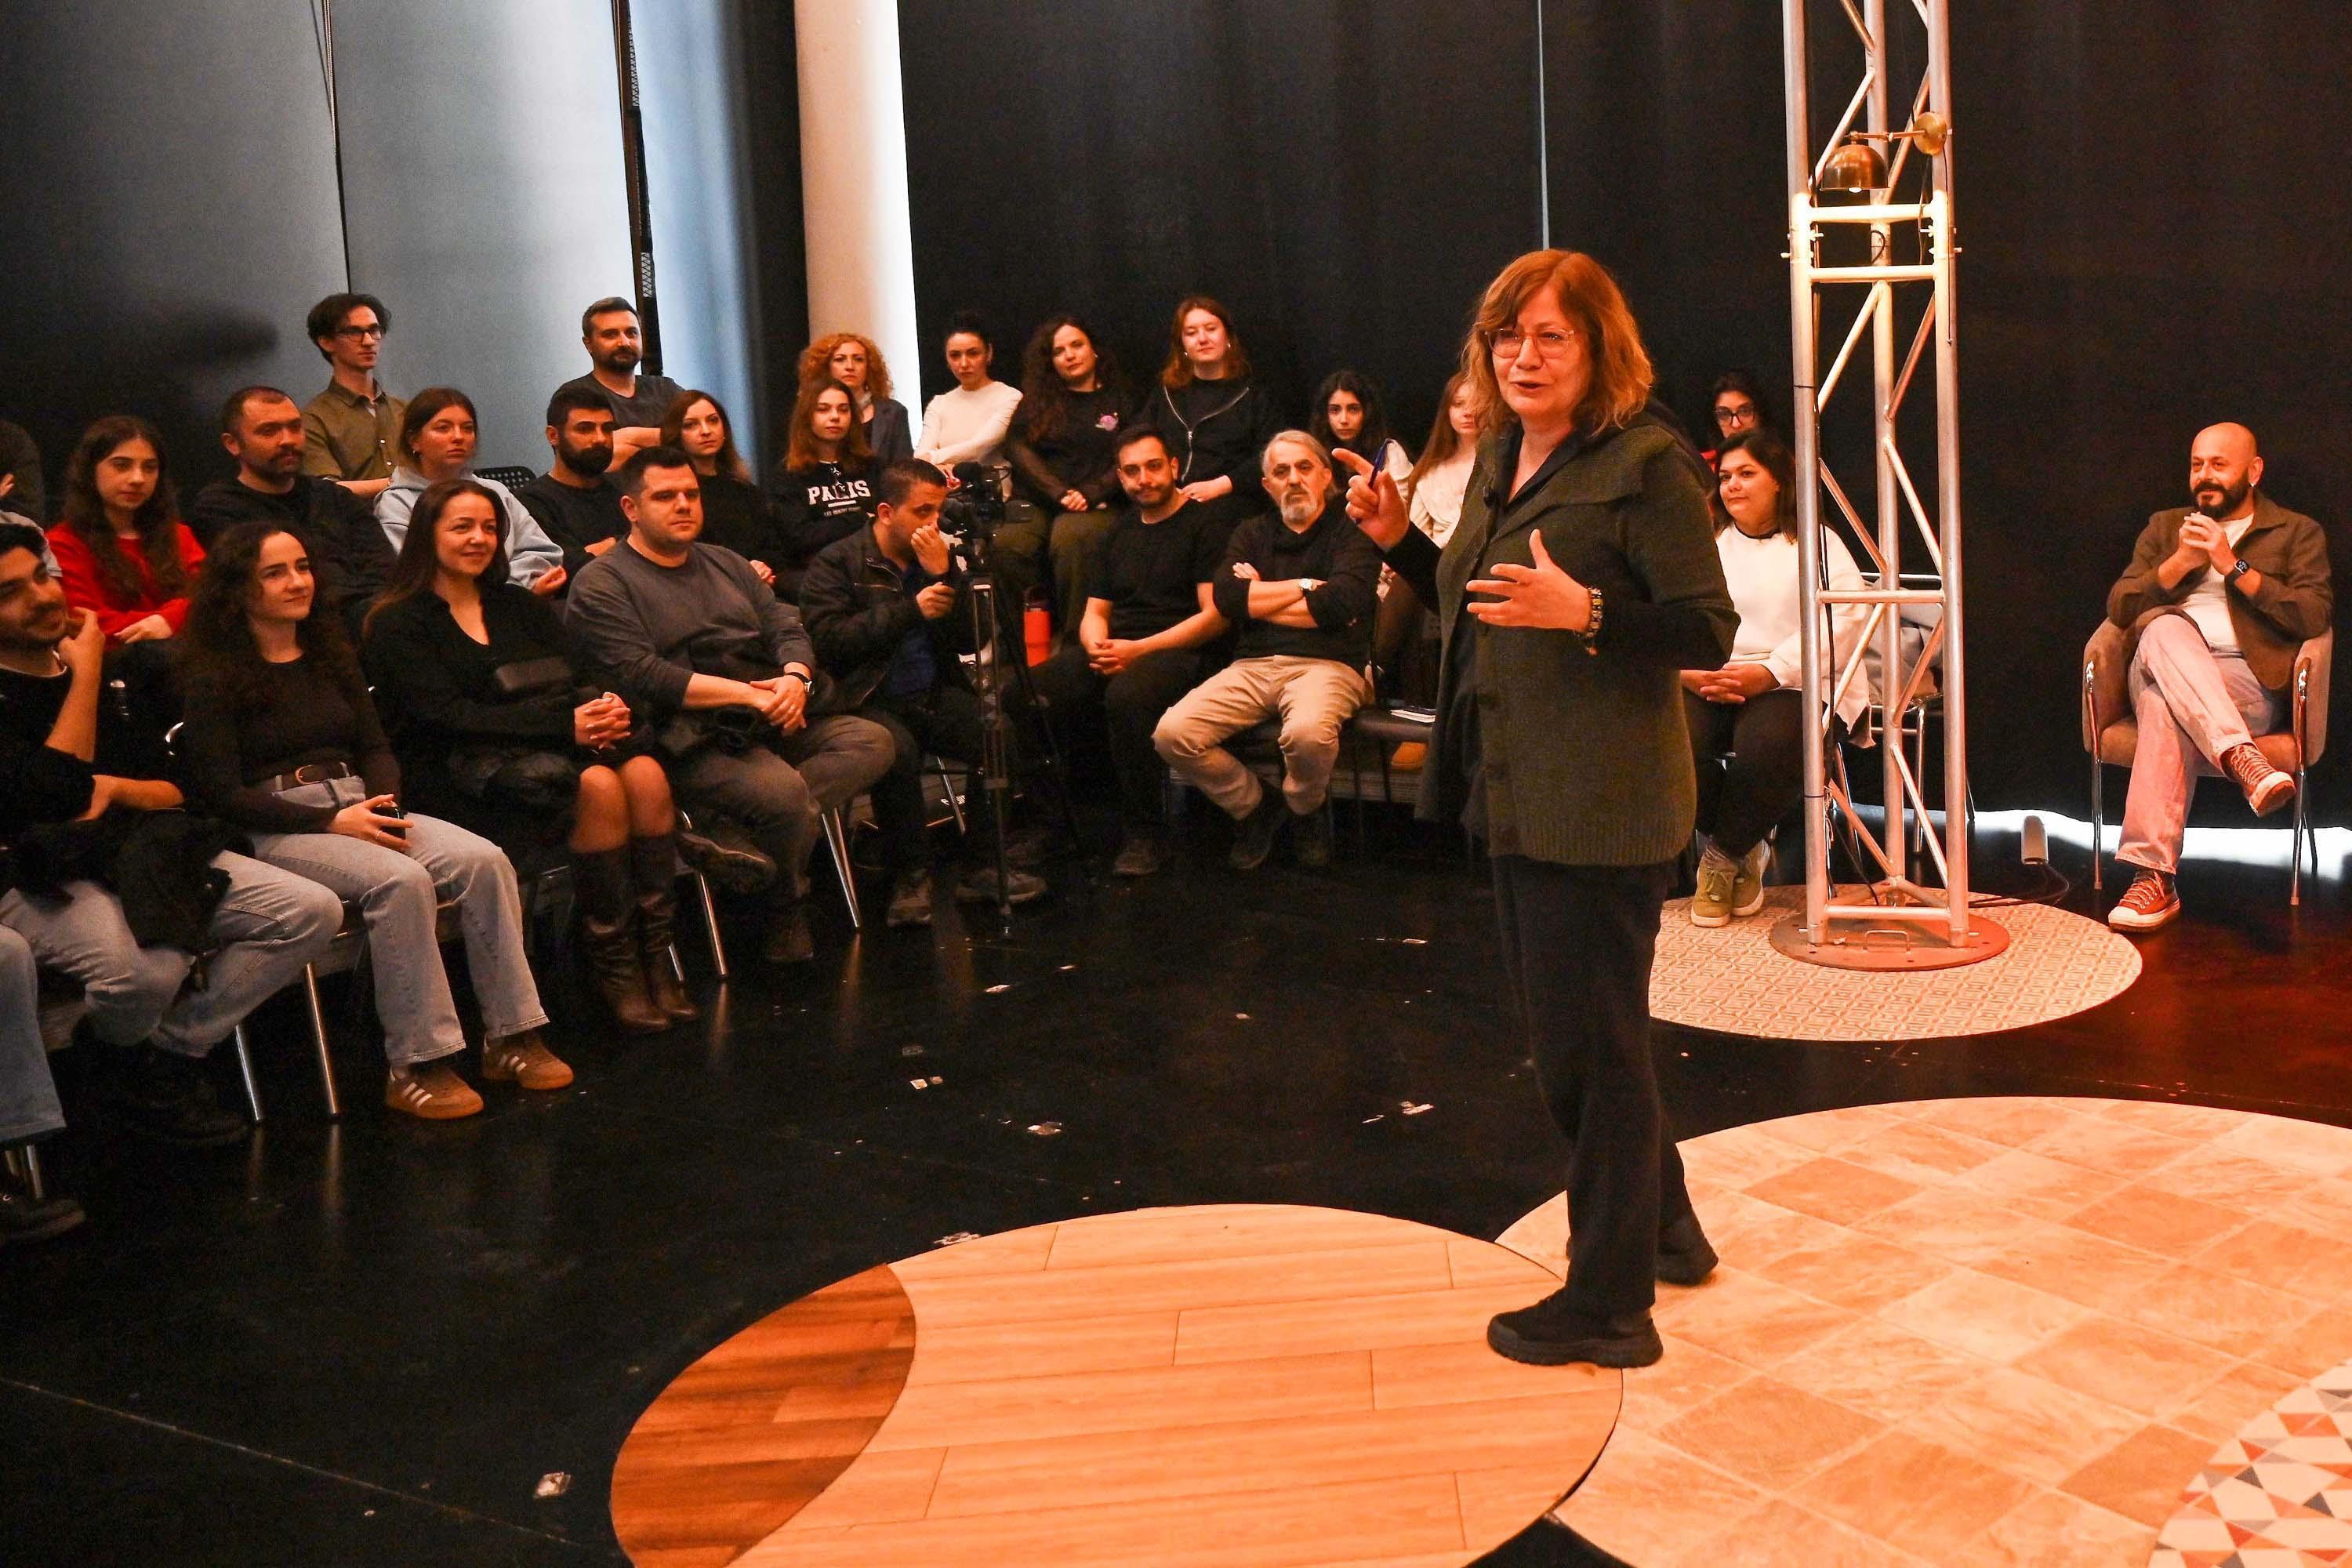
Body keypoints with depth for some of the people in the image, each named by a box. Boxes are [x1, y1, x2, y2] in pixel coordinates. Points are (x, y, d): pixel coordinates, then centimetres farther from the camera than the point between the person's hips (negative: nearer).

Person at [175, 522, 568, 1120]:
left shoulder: (330, 653, 20)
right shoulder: (213, 677, 0)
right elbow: (222, 794, -7)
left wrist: (384, 806, -5)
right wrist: (331, 821, -15)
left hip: (357, 807, 6)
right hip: (275, 830, -6)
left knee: (485, 861, -21)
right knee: (402, 880, -34)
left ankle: (512, 1038, -18)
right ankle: (415, 1066, -29)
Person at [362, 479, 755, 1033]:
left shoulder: (520, 606, 21)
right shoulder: (398, 624, 2)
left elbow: (582, 675, 8)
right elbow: (452, 717, -12)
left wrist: (606, 708, -18)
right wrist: (566, 726, -21)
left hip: (546, 749, 5)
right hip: (462, 775, -5)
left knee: (645, 772, -26)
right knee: (598, 785, -32)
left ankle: (656, 958, -25)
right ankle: (613, 967, -24)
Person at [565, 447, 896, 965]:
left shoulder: (725, 563, 24)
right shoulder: (602, 585, 1)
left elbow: (788, 628, 16)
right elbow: (642, 677, -12)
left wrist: (795, 678, -10)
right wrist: (751, 693, -16)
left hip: (773, 723, 7)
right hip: (693, 741, -7)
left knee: (872, 741, -16)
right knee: (782, 790, -32)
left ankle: (735, 834, -24)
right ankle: (786, 913, -6)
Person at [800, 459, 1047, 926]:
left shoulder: (941, 558, 18)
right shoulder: (837, 563, 2)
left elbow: (968, 641, 9)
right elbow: (827, 639, -13)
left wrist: (944, 575, -5)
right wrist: (910, 610, -12)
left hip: (935, 695, 5)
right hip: (869, 701, -5)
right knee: (898, 749, -37)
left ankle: (984, 869, -9)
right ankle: (909, 878, -19)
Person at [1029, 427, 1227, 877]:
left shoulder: (1202, 524, 2)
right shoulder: (1119, 530, 23)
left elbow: (1216, 616, -7)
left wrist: (1138, 650, -14)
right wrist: (1096, 647, -2)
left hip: (1177, 652, -6)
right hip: (1111, 652, 6)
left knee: (1126, 695, -40)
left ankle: (1143, 835, -26)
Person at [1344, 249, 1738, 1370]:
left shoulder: (1644, 465, -13)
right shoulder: (1499, 461, 12)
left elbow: (1708, 633, -17)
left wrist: (1586, 611, -30)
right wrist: (1398, 538, 7)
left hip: (1601, 806, -9)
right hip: (1518, 796, 9)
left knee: (1588, 1048, 1)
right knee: (1561, 1036, 19)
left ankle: (1608, 1306, 16)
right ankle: (1661, 1229, 39)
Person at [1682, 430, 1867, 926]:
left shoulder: (1816, 541, 12)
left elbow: (1845, 617, -5)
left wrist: (1769, 673, -17)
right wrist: (1689, 670, -16)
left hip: (1792, 683, -3)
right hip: (1703, 685, 3)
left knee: (1768, 747, -36)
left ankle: (1723, 856, -7)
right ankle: (1746, 850, -2)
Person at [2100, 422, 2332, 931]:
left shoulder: (2298, 533, 17)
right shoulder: (2165, 527, 26)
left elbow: (2314, 616, -1)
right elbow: (2118, 608, 12)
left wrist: (2234, 567, -6)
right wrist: (2180, 563, -3)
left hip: (2246, 681, -2)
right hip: (2161, 670, 3)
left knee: (2165, 708, -37)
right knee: (2165, 629, -36)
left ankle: (2154, 875, -45)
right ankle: (2242, 758, -49)